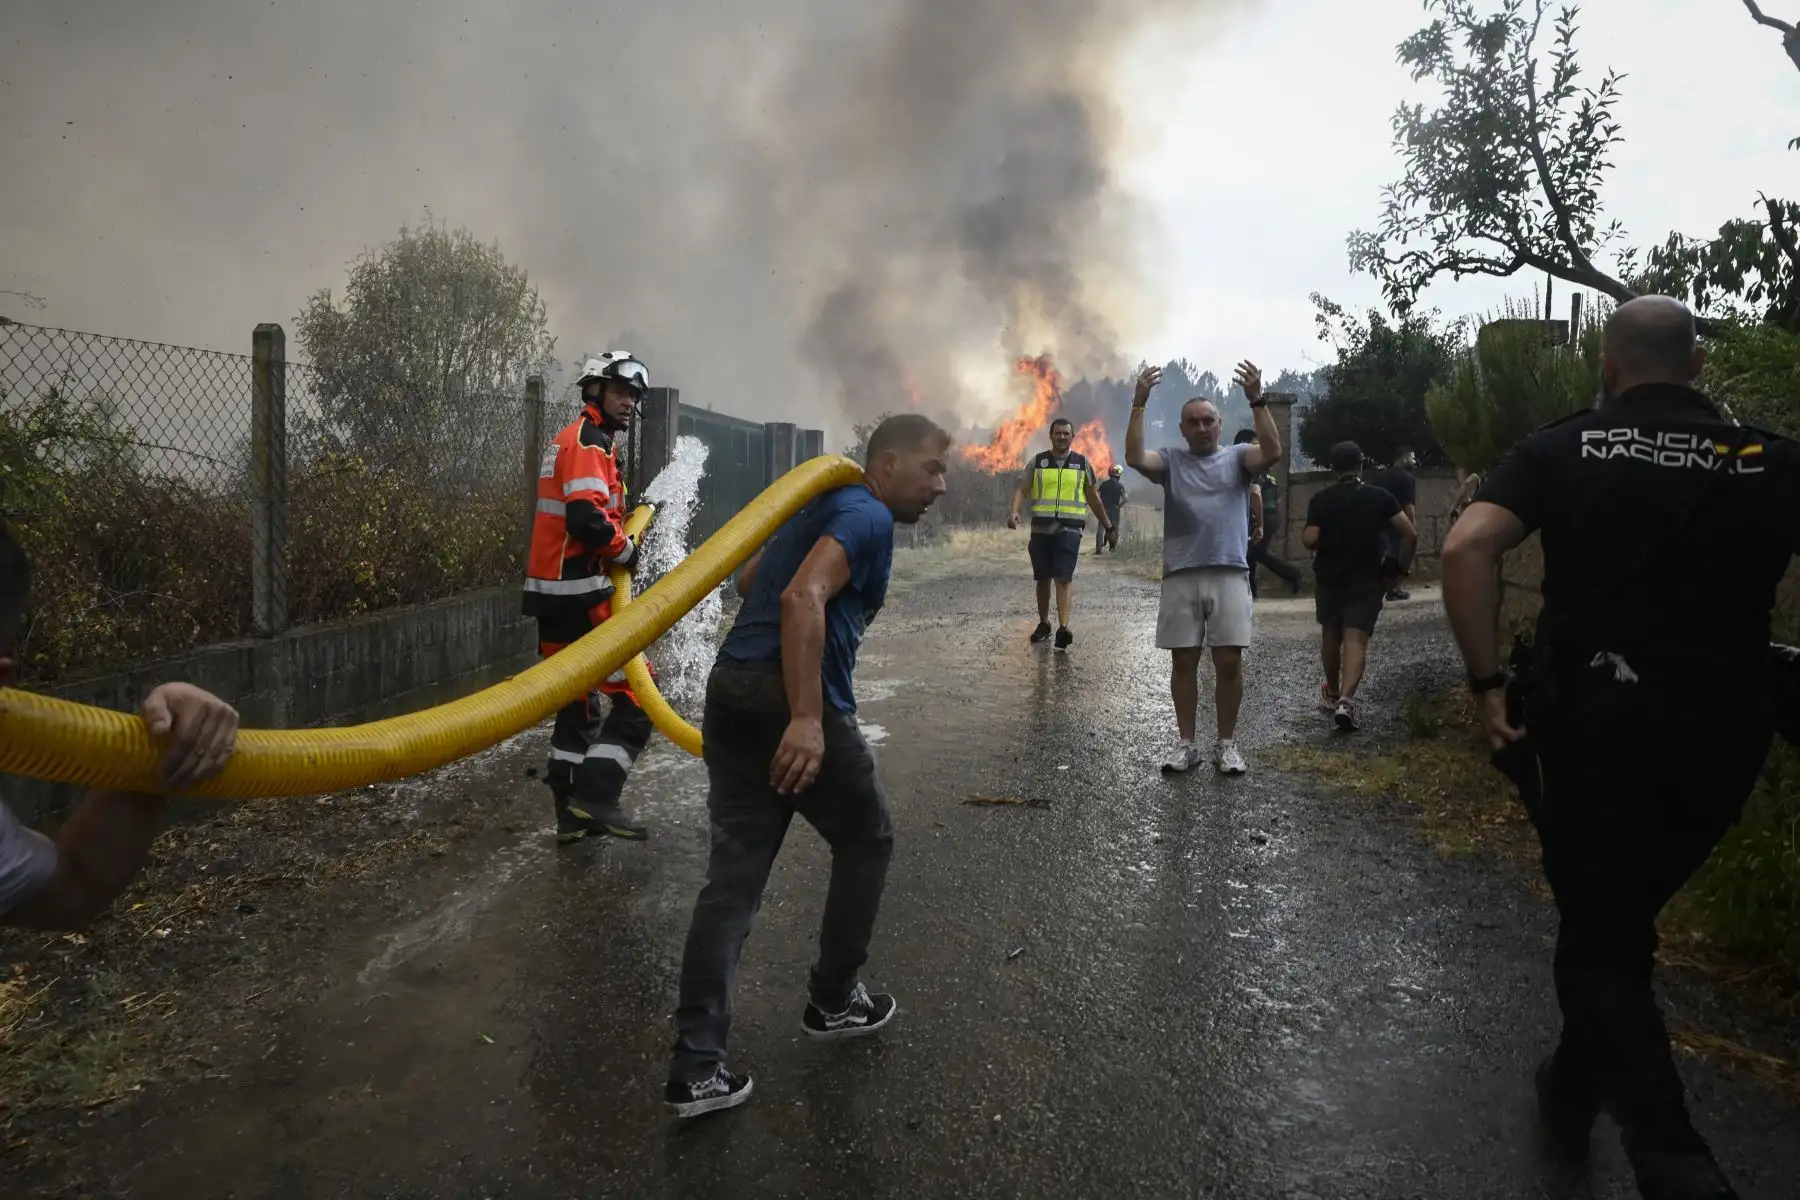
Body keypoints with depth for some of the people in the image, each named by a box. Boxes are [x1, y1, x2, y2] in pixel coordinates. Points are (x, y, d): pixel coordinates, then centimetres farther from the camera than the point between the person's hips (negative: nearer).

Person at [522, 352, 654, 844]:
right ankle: (595, 795, -12)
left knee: (577, 700, 14)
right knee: (635, 691, -8)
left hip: (554, 590, 10)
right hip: (579, 592, -10)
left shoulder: (573, 439, 23)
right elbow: (586, 517, -24)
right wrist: (626, 551, -9)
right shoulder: (589, 441, -11)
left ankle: (573, 812, 19)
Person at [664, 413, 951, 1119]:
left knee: (733, 876, 6)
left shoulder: (821, 508, 22)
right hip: (793, 702, -8)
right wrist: (806, 719, -30)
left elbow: (748, 581, 34)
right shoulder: (868, 517, -7)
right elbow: (803, 597, -24)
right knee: (865, 843, 15)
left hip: (729, 691, 9)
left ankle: (696, 1067, 3)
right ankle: (833, 1003, 28)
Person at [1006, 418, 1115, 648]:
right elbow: (1022, 490, 2)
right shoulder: (1037, 462, 6)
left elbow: (1093, 498, 15)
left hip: (1069, 529, -1)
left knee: (1063, 579, -12)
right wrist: (1014, 512, -17)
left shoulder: (1082, 463, 8)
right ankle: (1043, 624, 23)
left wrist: (1108, 526, 16)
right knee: (1043, 579, 9)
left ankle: (1063, 628, -19)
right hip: (1041, 529, 1)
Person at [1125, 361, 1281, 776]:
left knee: (1229, 662, 0)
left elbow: (1272, 452, -12)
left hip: (1229, 574, -1)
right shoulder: (1171, 460, 8)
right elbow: (1135, 457, -10)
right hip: (1181, 576, 1)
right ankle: (1186, 743, 16)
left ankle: (1226, 743, 14)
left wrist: (1257, 400, -20)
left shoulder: (1238, 457, 8)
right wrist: (1139, 404, -16)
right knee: (1184, 662, 6)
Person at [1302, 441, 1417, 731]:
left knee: (1331, 636, 19)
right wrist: (1403, 566, 6)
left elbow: (1309, 540, -16)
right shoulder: (1380, 497, -4)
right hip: (1367, 580, -1)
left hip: (1329, 578, 1)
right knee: (1356, 640, -7)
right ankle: (1345, 700, -24)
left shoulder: (1321, 500, -6)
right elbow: (1410, 535, -9)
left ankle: (1333, 693, 34)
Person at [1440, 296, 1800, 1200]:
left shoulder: (1564, 448, -2)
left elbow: (1465, 549, -17)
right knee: (1617, 916, 22)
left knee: (1601, 939, 7)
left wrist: (1488, 682, -11)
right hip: (1722, 733, 3)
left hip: (1594, 718, -3)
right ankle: (1573, 1090, 37)